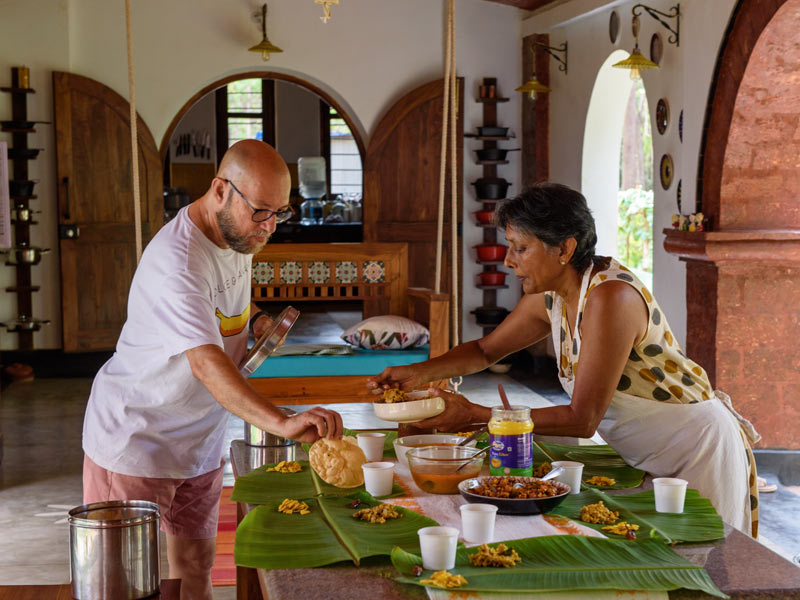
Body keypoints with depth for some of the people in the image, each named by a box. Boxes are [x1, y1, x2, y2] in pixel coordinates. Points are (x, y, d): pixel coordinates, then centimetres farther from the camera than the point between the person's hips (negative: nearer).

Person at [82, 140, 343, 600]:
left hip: (200, 441, 8)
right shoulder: (177, 262, -30)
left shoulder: (239, 232, 0)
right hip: (137, 441, -8)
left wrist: (255, 318, 1)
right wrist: (283, 423, -55)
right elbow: (207, 364, -43)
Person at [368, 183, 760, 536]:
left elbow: (582, 420, -29)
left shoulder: (611, 297, -28)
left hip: (700, 448, -8)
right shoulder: (550, 299, -2)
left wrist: (475, 415, -25)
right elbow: (485, 350, 15)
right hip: (647, 459, 8)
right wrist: (417, 373, -2)